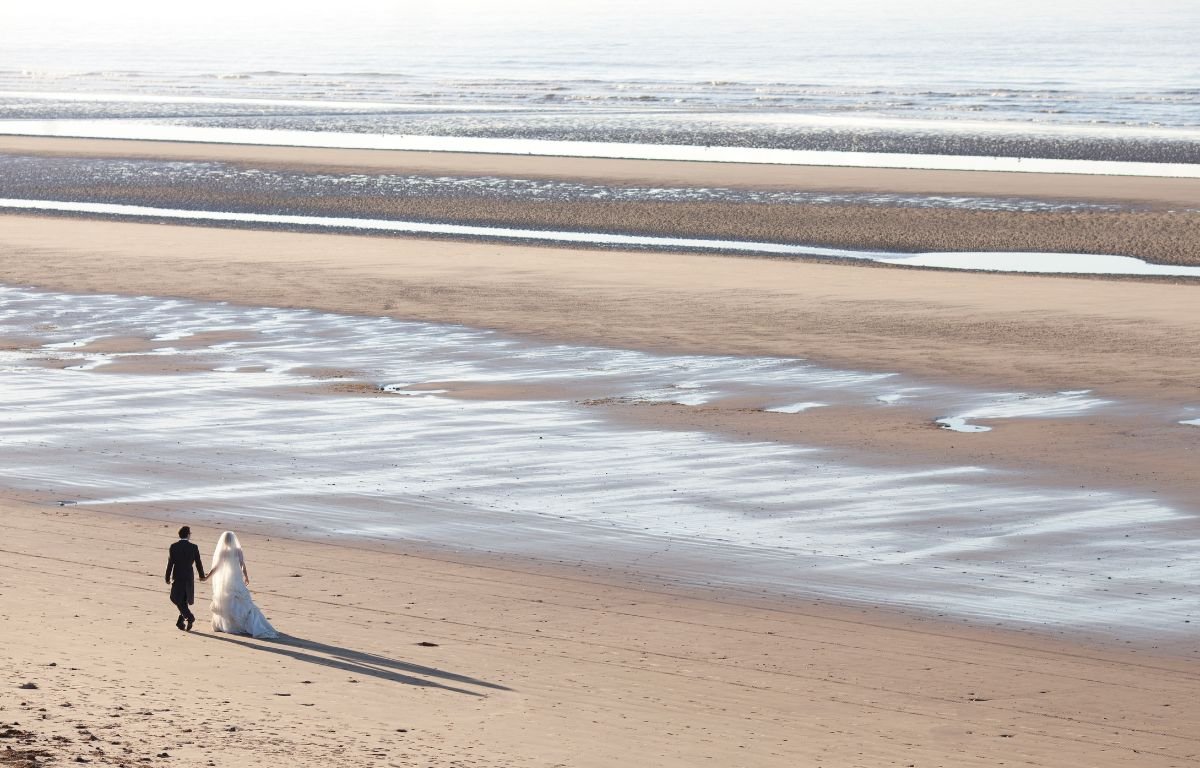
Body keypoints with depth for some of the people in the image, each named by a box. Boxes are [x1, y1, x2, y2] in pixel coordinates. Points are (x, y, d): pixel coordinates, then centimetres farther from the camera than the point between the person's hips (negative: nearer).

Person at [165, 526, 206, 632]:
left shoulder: (174, 547, -8)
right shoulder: (194, 547, -5)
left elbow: (170, 563, -7)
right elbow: (198, 563, 1)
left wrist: (168, 578, 2)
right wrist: (202, 576, 16)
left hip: (177, 577, -2)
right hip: (189, 577, 2)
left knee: (178, 600, 4)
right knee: (184, 600, 16)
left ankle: (189, 616, -15)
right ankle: (180, 622, 20)